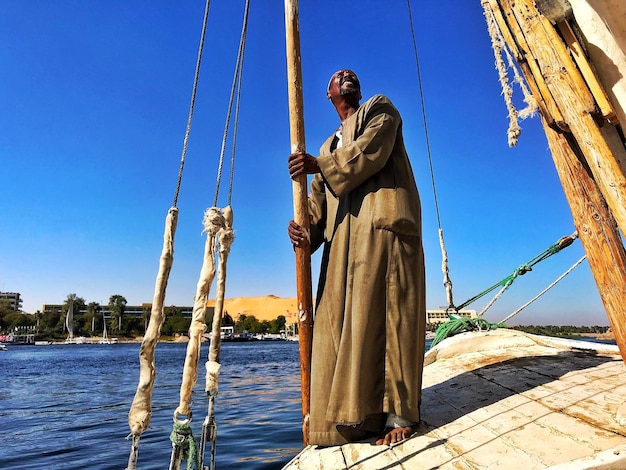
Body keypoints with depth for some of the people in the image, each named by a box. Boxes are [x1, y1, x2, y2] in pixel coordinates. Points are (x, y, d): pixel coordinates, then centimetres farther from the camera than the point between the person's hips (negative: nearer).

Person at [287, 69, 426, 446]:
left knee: (383, 315, -9)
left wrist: (319, 164, 0)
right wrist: (304, 225, -5)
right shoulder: (330, 146, 32)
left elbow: (371, 150, -5)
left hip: (383, 221, -5)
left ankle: (398, 414, 0)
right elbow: (320, 196, 15)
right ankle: (353, 418, 7)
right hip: (344, 236, 6)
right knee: (340, 320, -2)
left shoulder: (379, 108, 19)